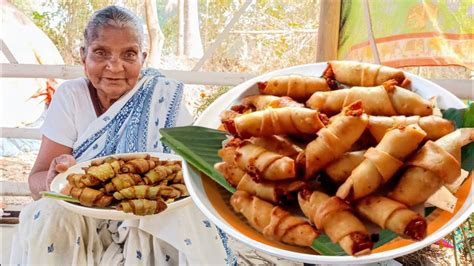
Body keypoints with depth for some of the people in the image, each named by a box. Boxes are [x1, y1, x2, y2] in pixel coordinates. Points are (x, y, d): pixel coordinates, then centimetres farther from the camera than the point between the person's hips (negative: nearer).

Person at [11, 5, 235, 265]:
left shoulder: (165, 99, -10)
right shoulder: (70, 96, -7)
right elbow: (37, 181, -10)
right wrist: (54, 179, -35)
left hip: (150, 214, -1)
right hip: (82, 218, 1)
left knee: (187, 215, -29)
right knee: (51, 215, -29)